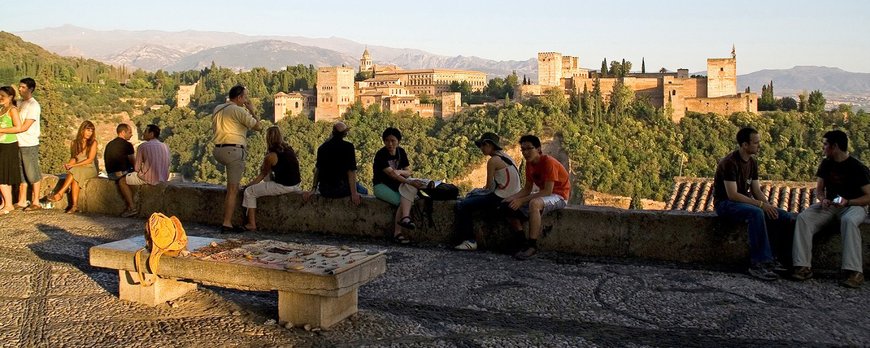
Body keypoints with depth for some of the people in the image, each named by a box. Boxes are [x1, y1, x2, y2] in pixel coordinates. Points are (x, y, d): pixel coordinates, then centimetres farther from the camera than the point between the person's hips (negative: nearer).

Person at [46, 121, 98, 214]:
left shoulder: (93, 142, -1)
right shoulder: (74, 143, 12)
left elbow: (90, 159, -8)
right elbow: (73, 158, 14)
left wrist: (73, 165, -15)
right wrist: (69, 164, -10)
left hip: (90, 169, -3)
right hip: (77, 168, 3)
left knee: (75, 172, -35)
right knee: (75, 179, -33)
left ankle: (60, 193, -37)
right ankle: (74, 205, -41)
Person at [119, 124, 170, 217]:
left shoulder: (144, 146, -9)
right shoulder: (165, 146, 8)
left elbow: (136, 168, -7)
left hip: (149, 178, -7)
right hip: (164, 178, 8)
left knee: (122, 181, 10)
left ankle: (131, 207, 4)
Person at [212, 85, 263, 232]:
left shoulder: (217, 109, 13)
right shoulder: (239, 110, -9)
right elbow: (258, 126, -5)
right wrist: (251, 111, 10)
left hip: (218, 150, 8)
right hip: (234, 151, -8)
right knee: (233, 189, -5)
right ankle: (227, 223, -7)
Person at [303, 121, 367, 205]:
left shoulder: (322, 147, 3)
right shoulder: (348, 147, -12)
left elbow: (317, 169, 9)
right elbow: (351, 171, -15)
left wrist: (313, 189, 16)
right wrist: (353, 193, -13)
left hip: (324, 191, 5)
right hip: (341, 190, -5)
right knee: (364, 191, 22)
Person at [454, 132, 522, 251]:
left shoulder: (493, 161, -13)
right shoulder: (506, 157, 15)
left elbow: (489, 186, -9)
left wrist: (484, 188, 12)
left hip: (499, 198, -10)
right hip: (511, 195, 10)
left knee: (462, 206, -11)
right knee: (473, 193, 27)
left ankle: (469, 240, -8)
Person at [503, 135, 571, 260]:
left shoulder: (548, 162, -22)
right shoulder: (529, 163, 2)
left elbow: (547, 191, -28)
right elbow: (527, 189, 6)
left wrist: (522, 200, -30)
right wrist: (512, 198, -13)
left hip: (559, 196, -9)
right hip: (542, 195, 9)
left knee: (534, 203, -39)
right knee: (509, 207, -1)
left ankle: (532, 246, -34)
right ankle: (522, 241, 0)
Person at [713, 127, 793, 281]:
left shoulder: (752, 162, 8)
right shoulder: (730, 163, -19)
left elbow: (756, 190, 10)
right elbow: (732, 194, -24)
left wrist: (768, 206, -10)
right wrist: (760, 204, -26)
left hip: (745, 202, 9)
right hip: (725, 204, -9)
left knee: (785, 217, -9)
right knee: (756, 213, -38)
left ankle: (765, 257, -9)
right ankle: (759, 263, -34)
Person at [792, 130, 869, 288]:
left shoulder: (857, 168, -10)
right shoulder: (826, 164, 7)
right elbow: (819, 189, 12)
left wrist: (847, 202, -26)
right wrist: (823, 199, -11)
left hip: (854, 205, -5)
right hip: (830, 205, 5)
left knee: (849, 221, -40)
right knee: (803, 217, -23)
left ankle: (855, 272, -39)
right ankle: (804, 267, -28)